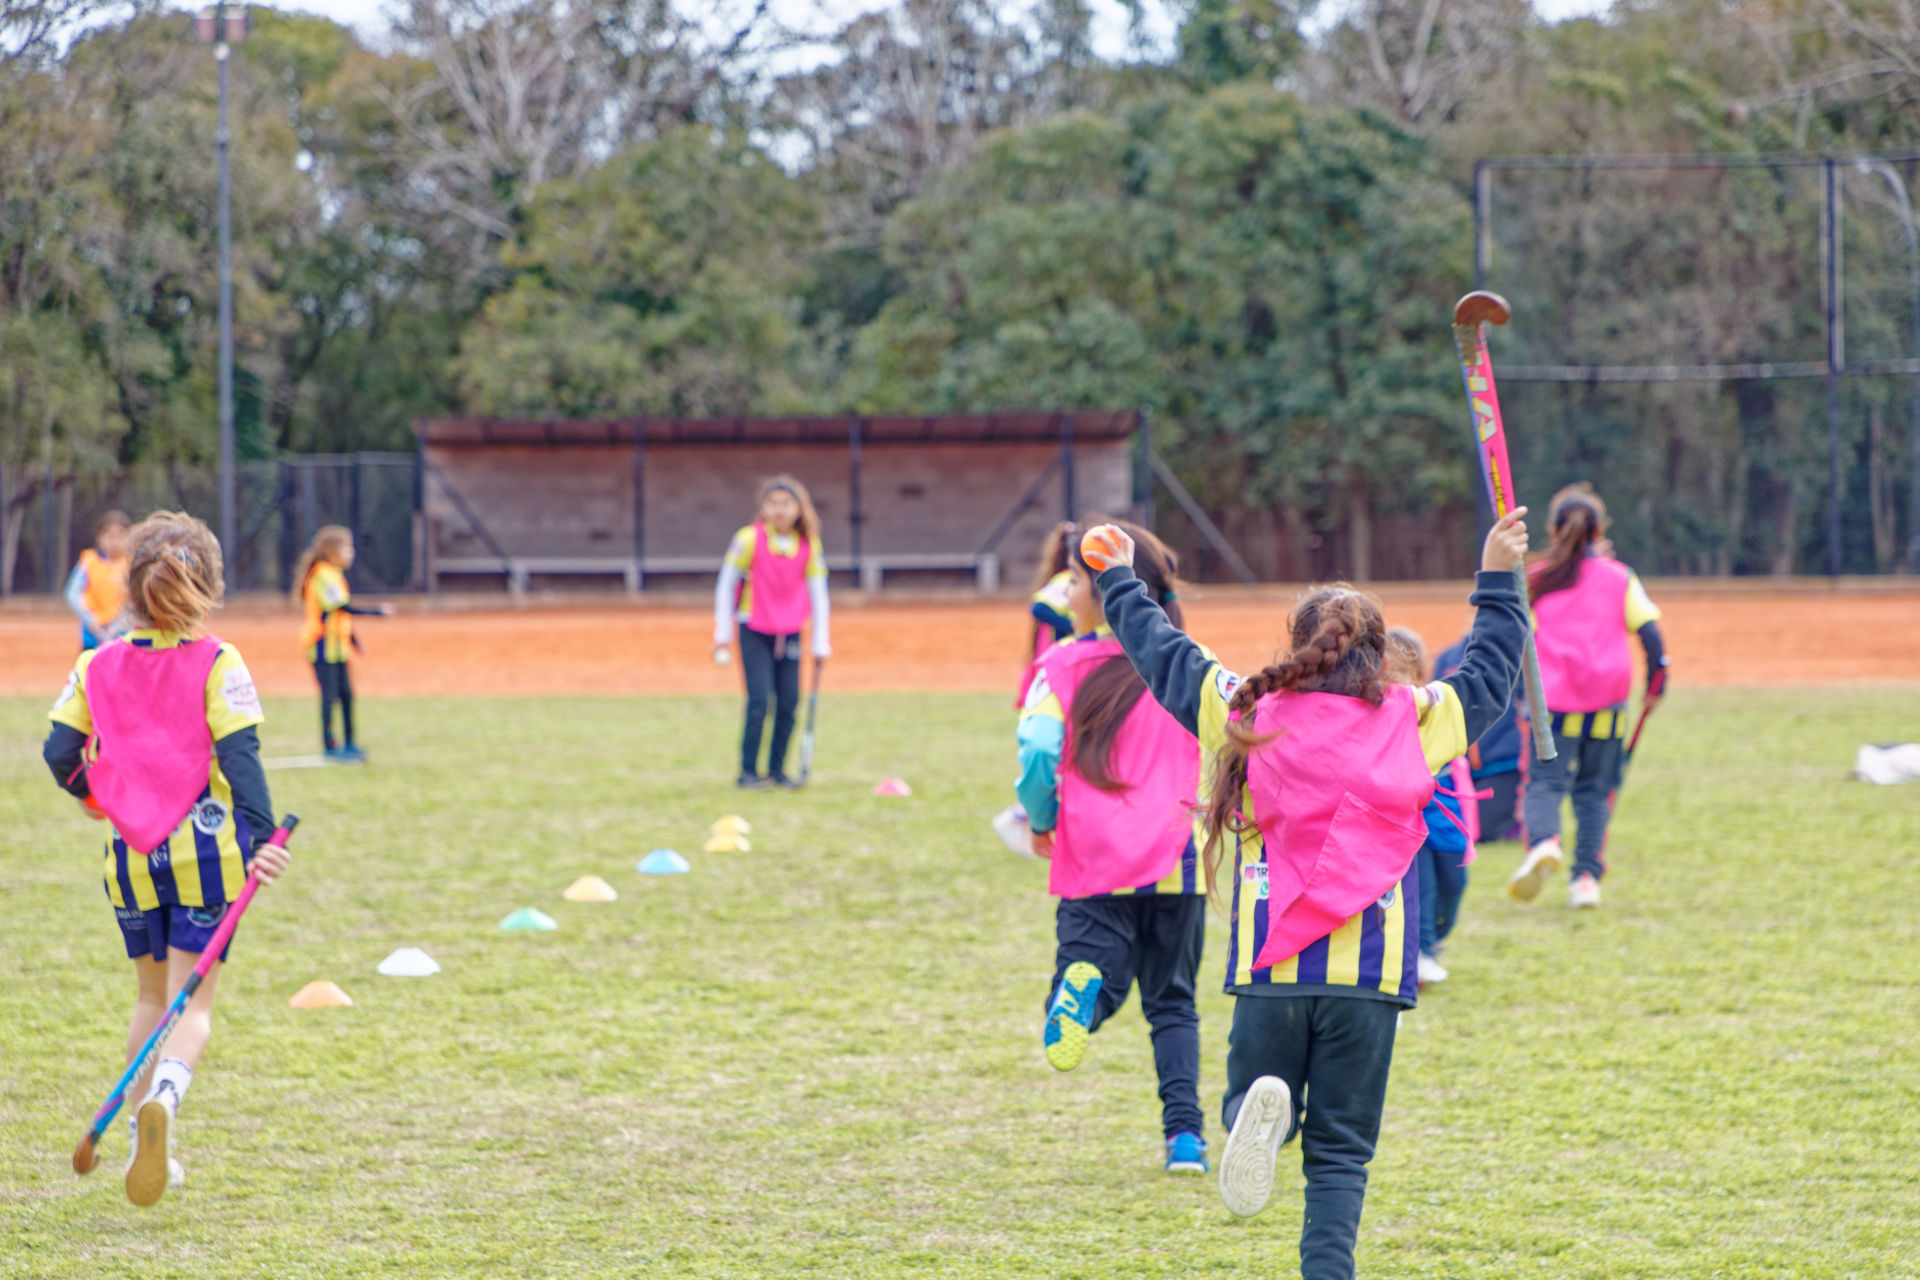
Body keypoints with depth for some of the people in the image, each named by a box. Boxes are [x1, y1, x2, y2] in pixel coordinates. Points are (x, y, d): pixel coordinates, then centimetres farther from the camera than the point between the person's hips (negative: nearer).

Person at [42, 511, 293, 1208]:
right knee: (194, 1004, 0)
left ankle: (147, 1146, 20)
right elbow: (238, 752, -14)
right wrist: (261, 834, -19)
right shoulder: (217, 663, -5)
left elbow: (60, 750, 4)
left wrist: (89, 792, 25)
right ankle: (163, 1097, -30)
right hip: (204, 849, -3)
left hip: (130, 857, 3)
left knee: (153, 995, 21)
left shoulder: (97, 666, 4)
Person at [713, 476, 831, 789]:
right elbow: (725, 586, -6)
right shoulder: (749, 539, -13)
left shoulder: (809, 545, -4)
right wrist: (722, 636, -5)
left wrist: (820, 644, 1)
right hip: (754, 631, -3)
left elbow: (818, 594, 3)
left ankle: (777, 770, 13)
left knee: (789, 702, 1)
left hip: (790, 633, 3)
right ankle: (748, 771, -3)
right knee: (759, 701, -12)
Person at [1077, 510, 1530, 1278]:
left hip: (1271, 970, 0)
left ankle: (1258, 1111, -22)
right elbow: (1489, 675, 23)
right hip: (1371, 976, 0)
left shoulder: (1248, 717, 5)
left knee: (1255, 1097, 14)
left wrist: (1119, 580, 33)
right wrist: (1499, 579, 35)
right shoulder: (1417, 722, 7)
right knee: (1340, 1151, 6)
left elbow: (1163, 653, 18)